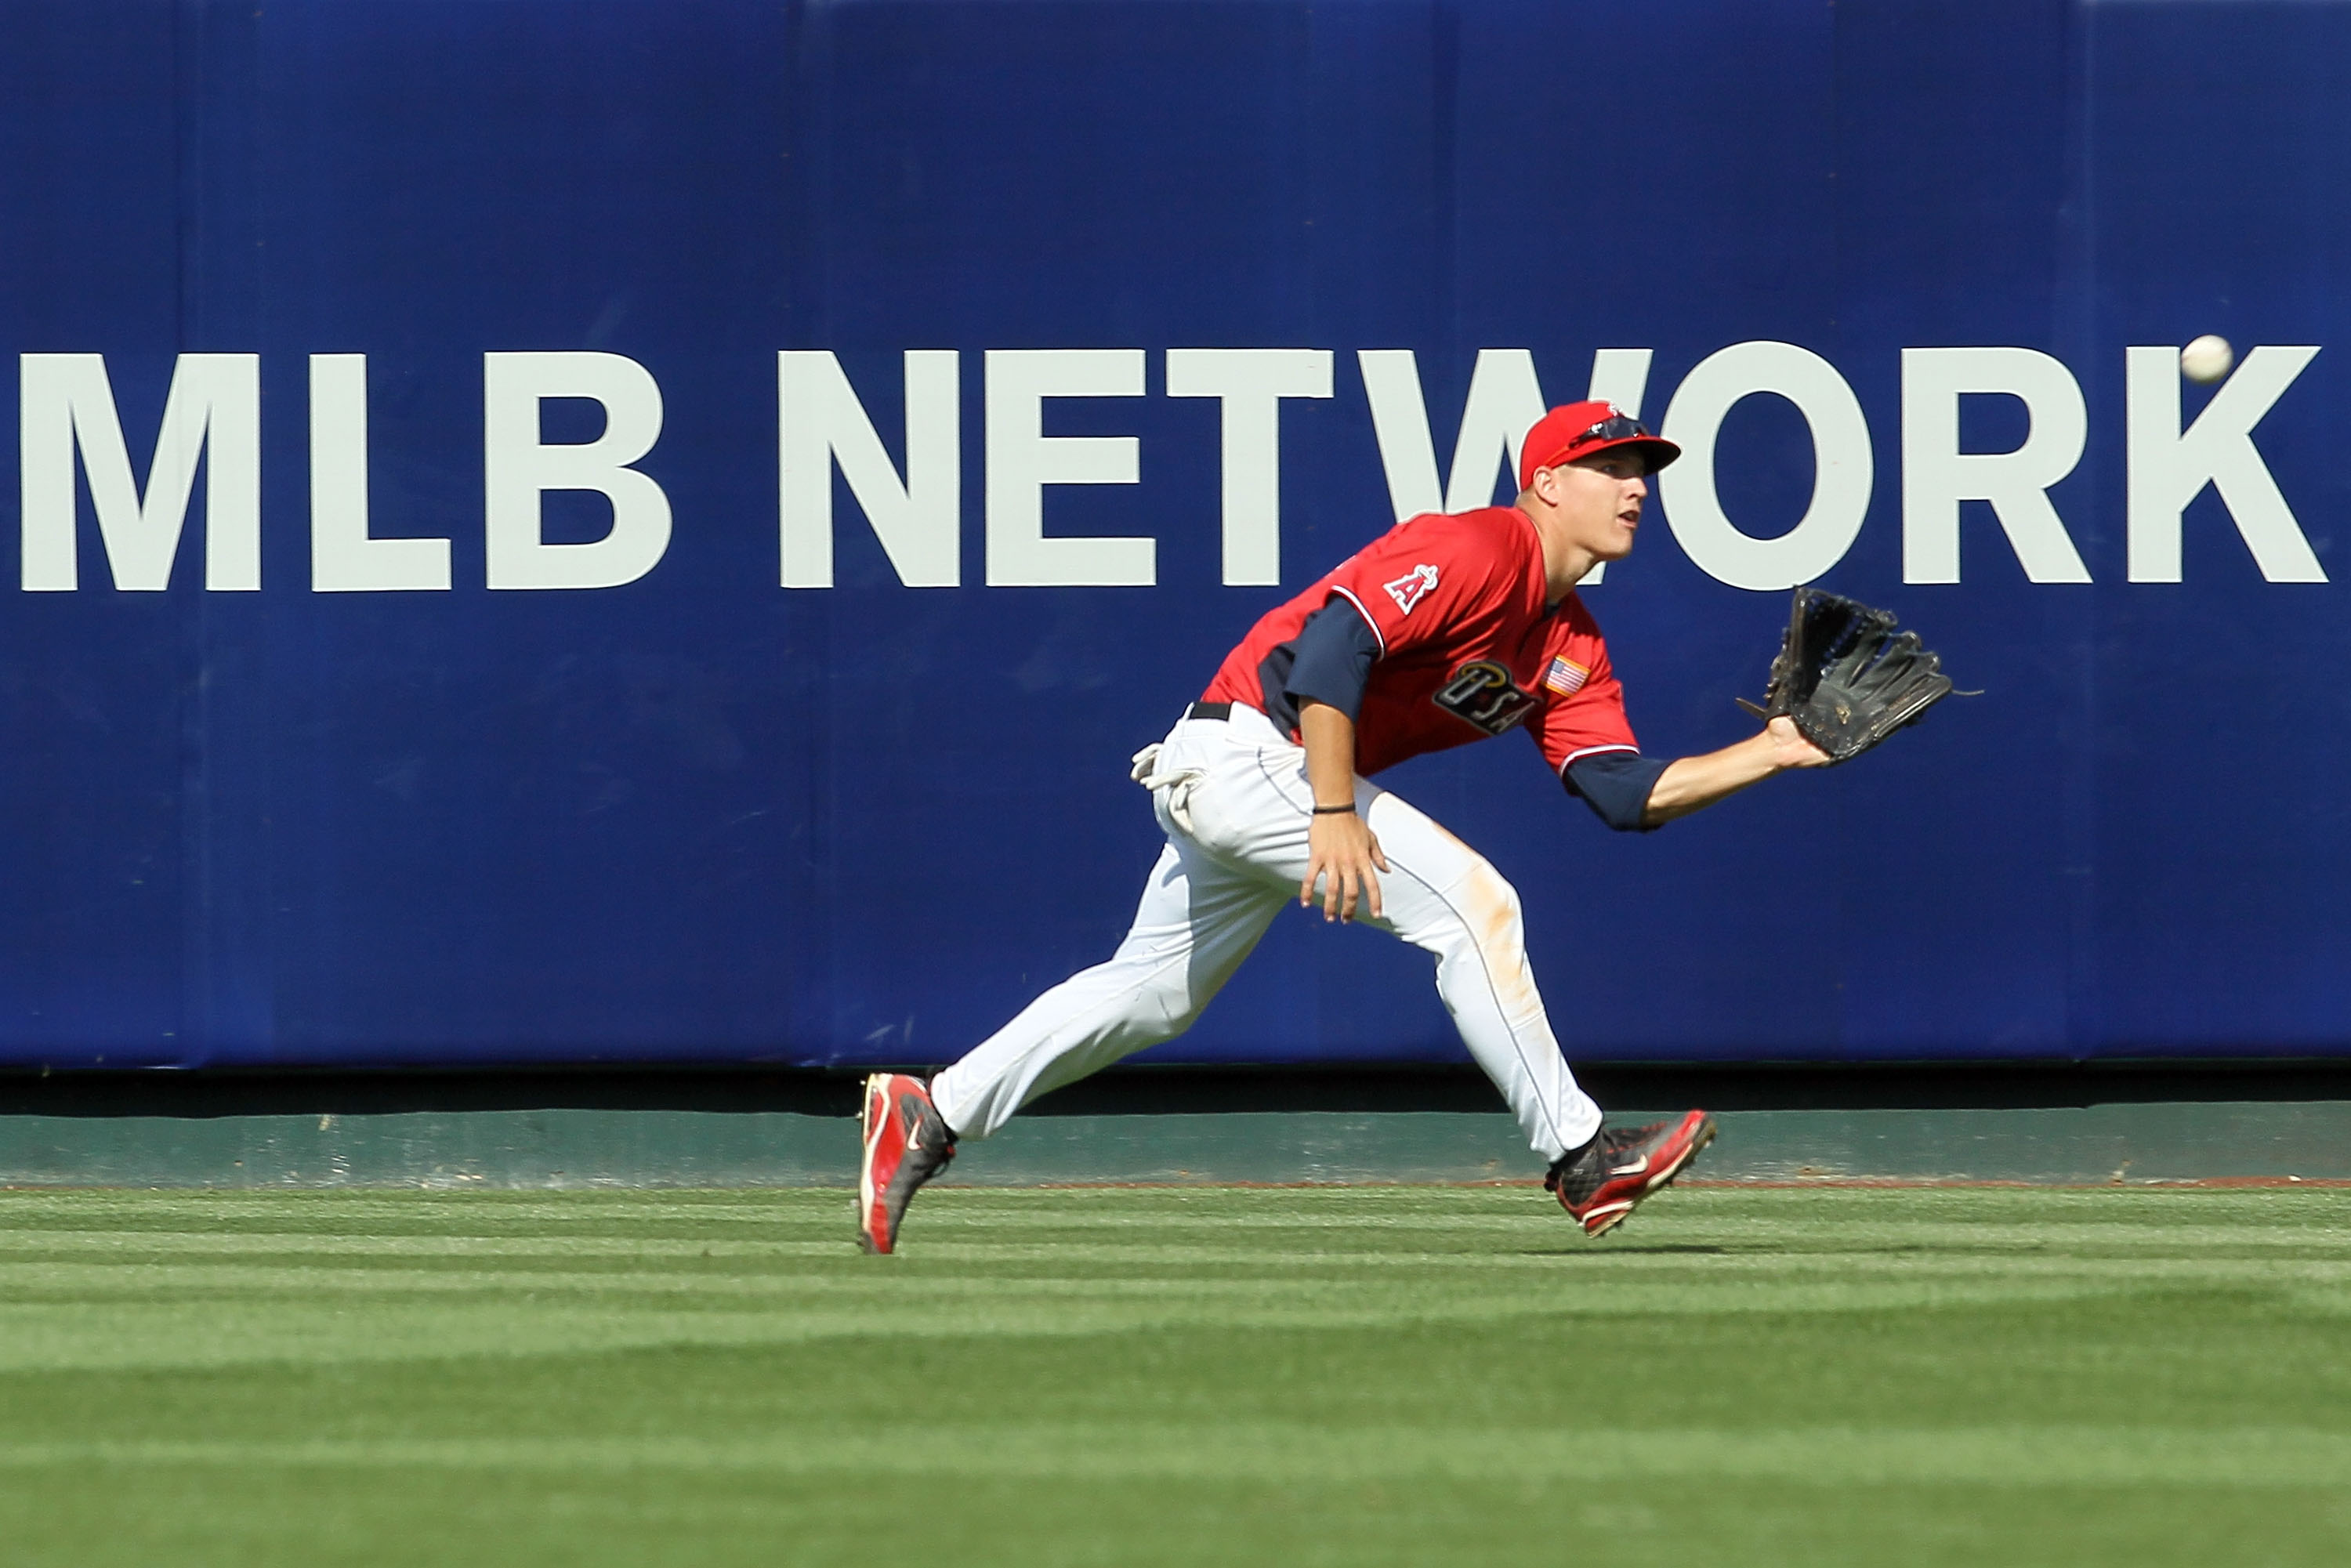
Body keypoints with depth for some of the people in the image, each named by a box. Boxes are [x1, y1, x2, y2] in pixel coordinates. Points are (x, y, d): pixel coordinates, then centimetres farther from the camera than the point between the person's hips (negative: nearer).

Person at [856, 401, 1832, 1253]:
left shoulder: (1572, 647, 12)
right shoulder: (1476, 552, -16)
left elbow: (1623, 793, 6)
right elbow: (1331, 646, -27)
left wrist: (1764, 757, -3)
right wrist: (1336, 814, -33)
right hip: (1245, 749, -10)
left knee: (1155, 994, 18)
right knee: (1468, 899, -18)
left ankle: (929, 1117, 24)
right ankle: (1579, 1160, -15)